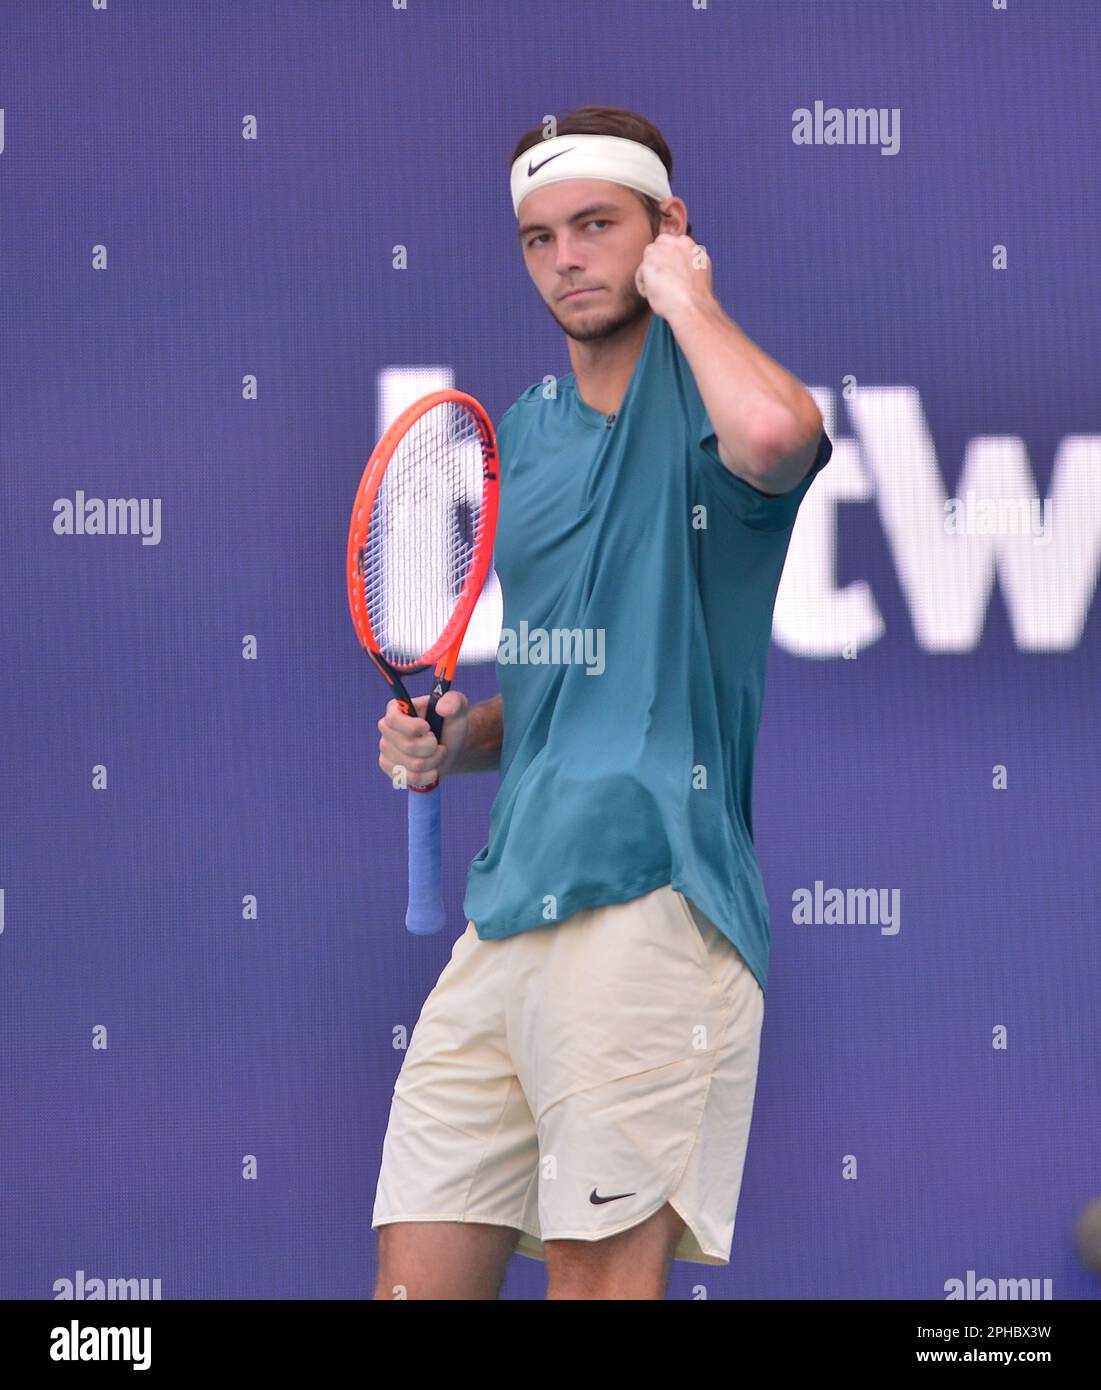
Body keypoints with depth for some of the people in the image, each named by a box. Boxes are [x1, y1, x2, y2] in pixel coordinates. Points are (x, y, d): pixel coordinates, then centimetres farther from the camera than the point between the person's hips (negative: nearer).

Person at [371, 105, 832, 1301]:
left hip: (649, 892, -7)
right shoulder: (525, 431, 20)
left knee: (599, 1273, -9)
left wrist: (683, 295, -11)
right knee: (416, 1275, 2)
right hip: (511, 900, 7)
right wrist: (454, 739, 9)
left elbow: (775, 436, -30)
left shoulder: (702, 389, -2)